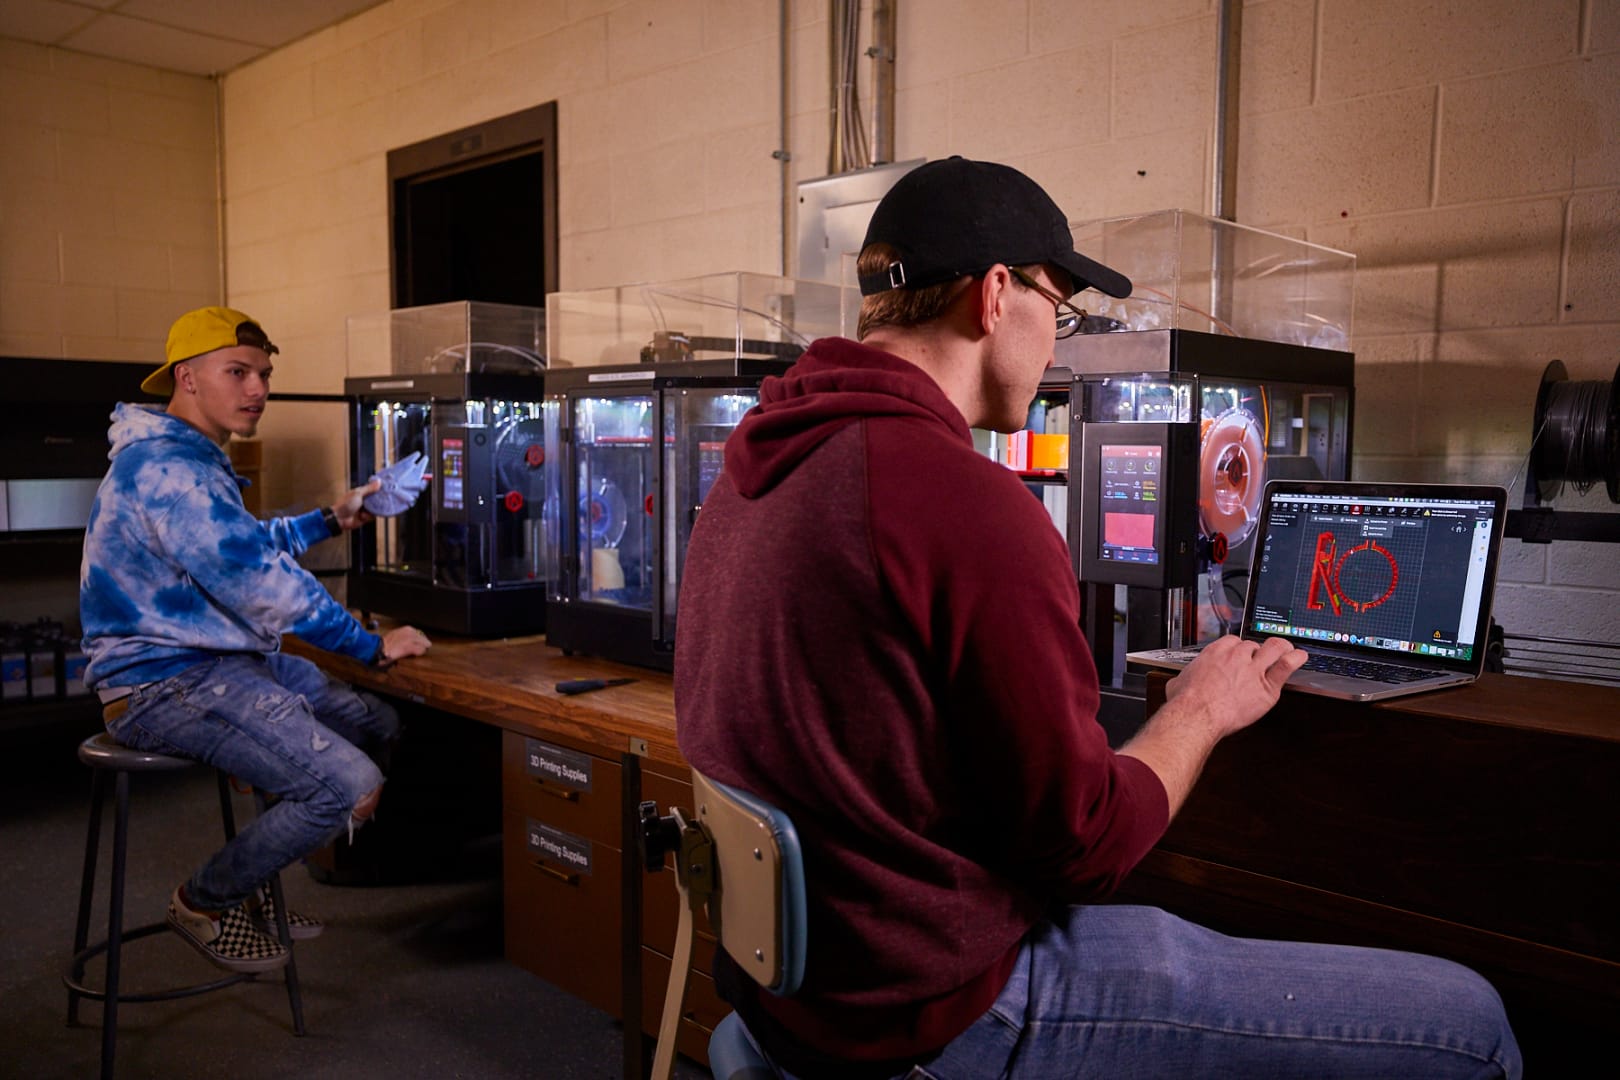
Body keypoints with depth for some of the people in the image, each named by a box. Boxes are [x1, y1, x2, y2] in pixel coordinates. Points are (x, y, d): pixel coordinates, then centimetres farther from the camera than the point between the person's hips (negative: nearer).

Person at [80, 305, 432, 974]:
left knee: (379, 726, 10)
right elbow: (259, 581, -25)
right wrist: (373, 646, -18)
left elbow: (242, 545, 33)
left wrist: (329, 520, 25)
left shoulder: (192, 459, 17)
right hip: (168, 684, -11)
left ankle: (250, 880, 21)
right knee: (351, 786, -23)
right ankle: (207, 902, 2)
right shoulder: (166, 468, -20)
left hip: (224, 660, 11)